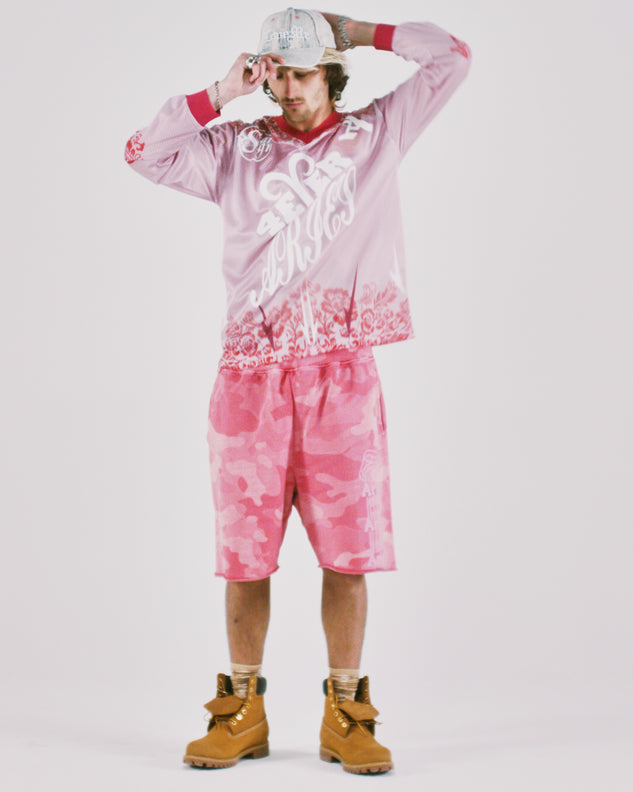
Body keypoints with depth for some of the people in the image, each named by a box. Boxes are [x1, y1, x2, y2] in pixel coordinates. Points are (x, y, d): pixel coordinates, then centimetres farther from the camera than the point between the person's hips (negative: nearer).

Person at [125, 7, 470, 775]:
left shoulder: (375, 132, 12)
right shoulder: (235, 148, 13)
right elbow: (143, 152, 4)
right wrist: (219, 95, 2)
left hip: (341, 373, -1)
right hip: (252, 372, 1)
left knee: (347, 548, 0)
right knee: (244, 548, 3)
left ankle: (345, 713, 11)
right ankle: (243, 710, 17)